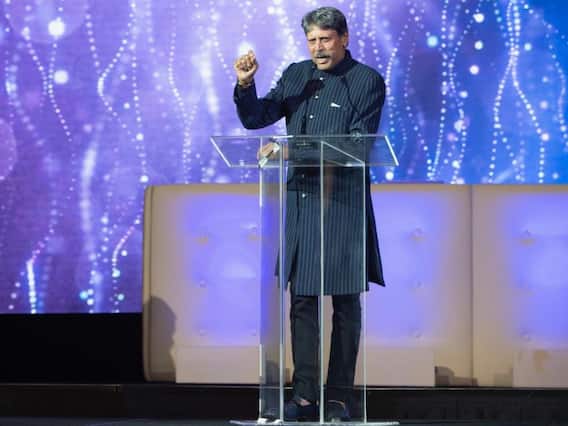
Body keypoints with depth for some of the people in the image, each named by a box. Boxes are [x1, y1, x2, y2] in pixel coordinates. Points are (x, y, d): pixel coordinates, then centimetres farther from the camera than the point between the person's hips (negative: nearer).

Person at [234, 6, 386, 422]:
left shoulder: (367, 82, -3)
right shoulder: (296, 75, 11)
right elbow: (255, 118, 9)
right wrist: (245, 84, -11)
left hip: (343, 203, -4)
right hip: (300, 201, 4)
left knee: (345, 303, 2)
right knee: (302, 300, 6)